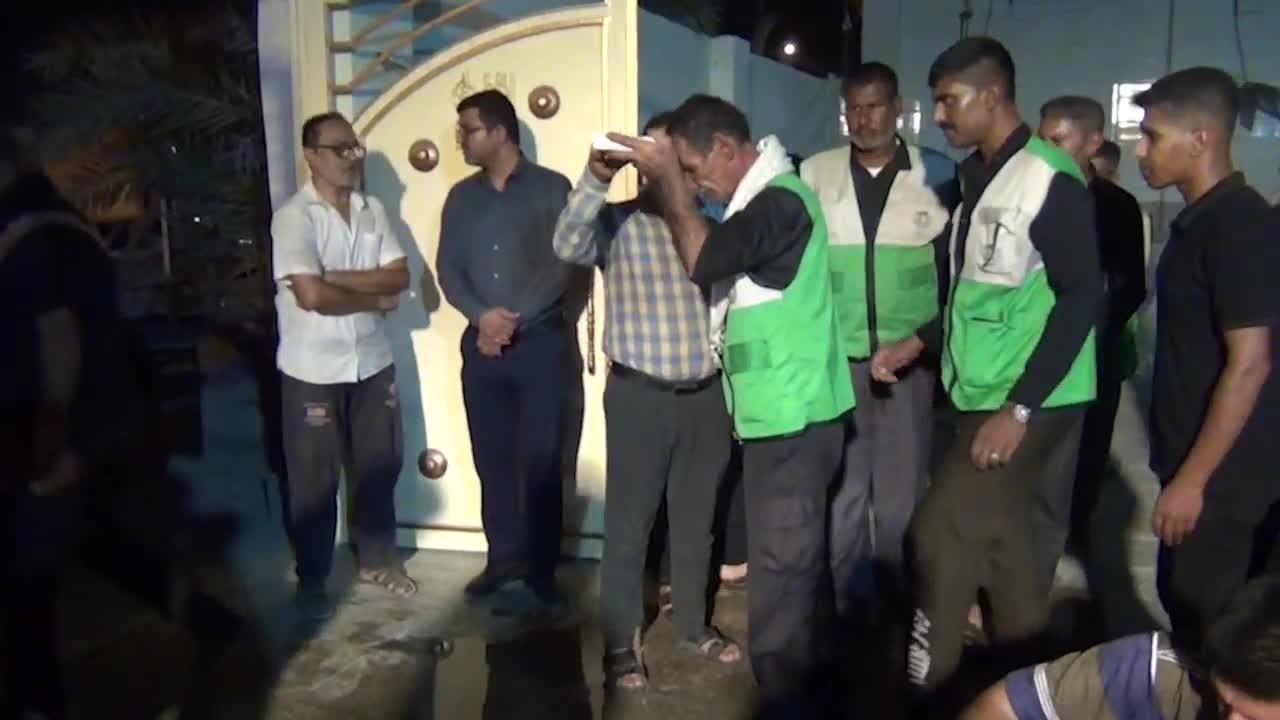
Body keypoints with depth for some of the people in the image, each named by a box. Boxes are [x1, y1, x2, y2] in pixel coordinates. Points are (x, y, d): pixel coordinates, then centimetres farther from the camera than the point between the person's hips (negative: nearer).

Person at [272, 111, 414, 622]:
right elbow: (311, 296, -24)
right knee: (315, 479, 7)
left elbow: (400, 276, -4)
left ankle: (375, 559, 34)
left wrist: (335, 277, -16)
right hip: (313, 370, -5)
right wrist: (376, 298, -11)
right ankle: (311, 582, 23)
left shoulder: (373, 210, 5)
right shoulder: (293, 216, -13)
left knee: (379, 465, 15)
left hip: (372, 362, 5)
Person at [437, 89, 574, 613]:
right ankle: (504, 560, 22)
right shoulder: (461, 197, 13)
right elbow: (448, 268, 5)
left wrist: (513, 320, -15)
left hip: (540, 343, -4)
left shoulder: (552, 189, -1)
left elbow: (560, 265, -10)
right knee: (492, 461, 9)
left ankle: (541, 573, 9)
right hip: (481, 344, 4)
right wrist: (482, 317, -13)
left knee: (541, 464, -1)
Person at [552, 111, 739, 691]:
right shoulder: (617, 221, 1)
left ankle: (693, 623, 33)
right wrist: (597, 175, -31)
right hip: (639, 394, -3)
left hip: (705, 394, 4)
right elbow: (567, 245, -19)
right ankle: (620, 642, 18)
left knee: (696, 517, 16)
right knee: (629, 521, 4)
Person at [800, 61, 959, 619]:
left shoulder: (937, 174, 1)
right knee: (838, 487, 9)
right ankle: (836, 603, 22)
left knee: (902, 490, 9)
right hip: (836, 357, 1)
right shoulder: (815, 174, 3)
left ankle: (901, 604, 24)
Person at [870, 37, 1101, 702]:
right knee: (1012, 551, 14)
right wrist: (918, 343, 11)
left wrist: (1019, 410, -21)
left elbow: (1081, 299, -18)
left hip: (1032, 407, -8)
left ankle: (928, 683, 9)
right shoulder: (978, 177, 12)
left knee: (942, 533, -8)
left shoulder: (1050, 179, -13)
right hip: (984, 399, 8)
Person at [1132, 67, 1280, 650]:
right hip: (1196, 463, 9)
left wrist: (1192, 479, -21)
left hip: (1221, 474, -9)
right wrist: (1182, 468, 18)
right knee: (1188, 606, 19)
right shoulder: (1201, 219, 9)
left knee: (1205, 620, 3)